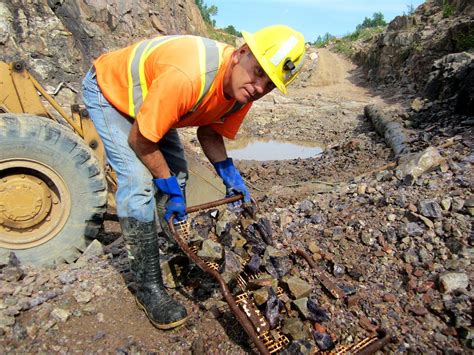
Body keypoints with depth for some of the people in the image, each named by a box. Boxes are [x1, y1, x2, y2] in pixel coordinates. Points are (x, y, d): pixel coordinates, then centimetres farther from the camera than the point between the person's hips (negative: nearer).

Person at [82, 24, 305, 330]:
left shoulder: (242, 89, -17)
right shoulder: (186, 77, -42)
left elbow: (209, 132, -2)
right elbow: (139, 140, -30)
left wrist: (229, 173, -15)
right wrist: (169, 186, -20)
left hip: (147, 95, 8)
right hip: (108, 90, -7)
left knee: (177, 175, 6)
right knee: (139, 182, -21)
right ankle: (148, 287, -7)